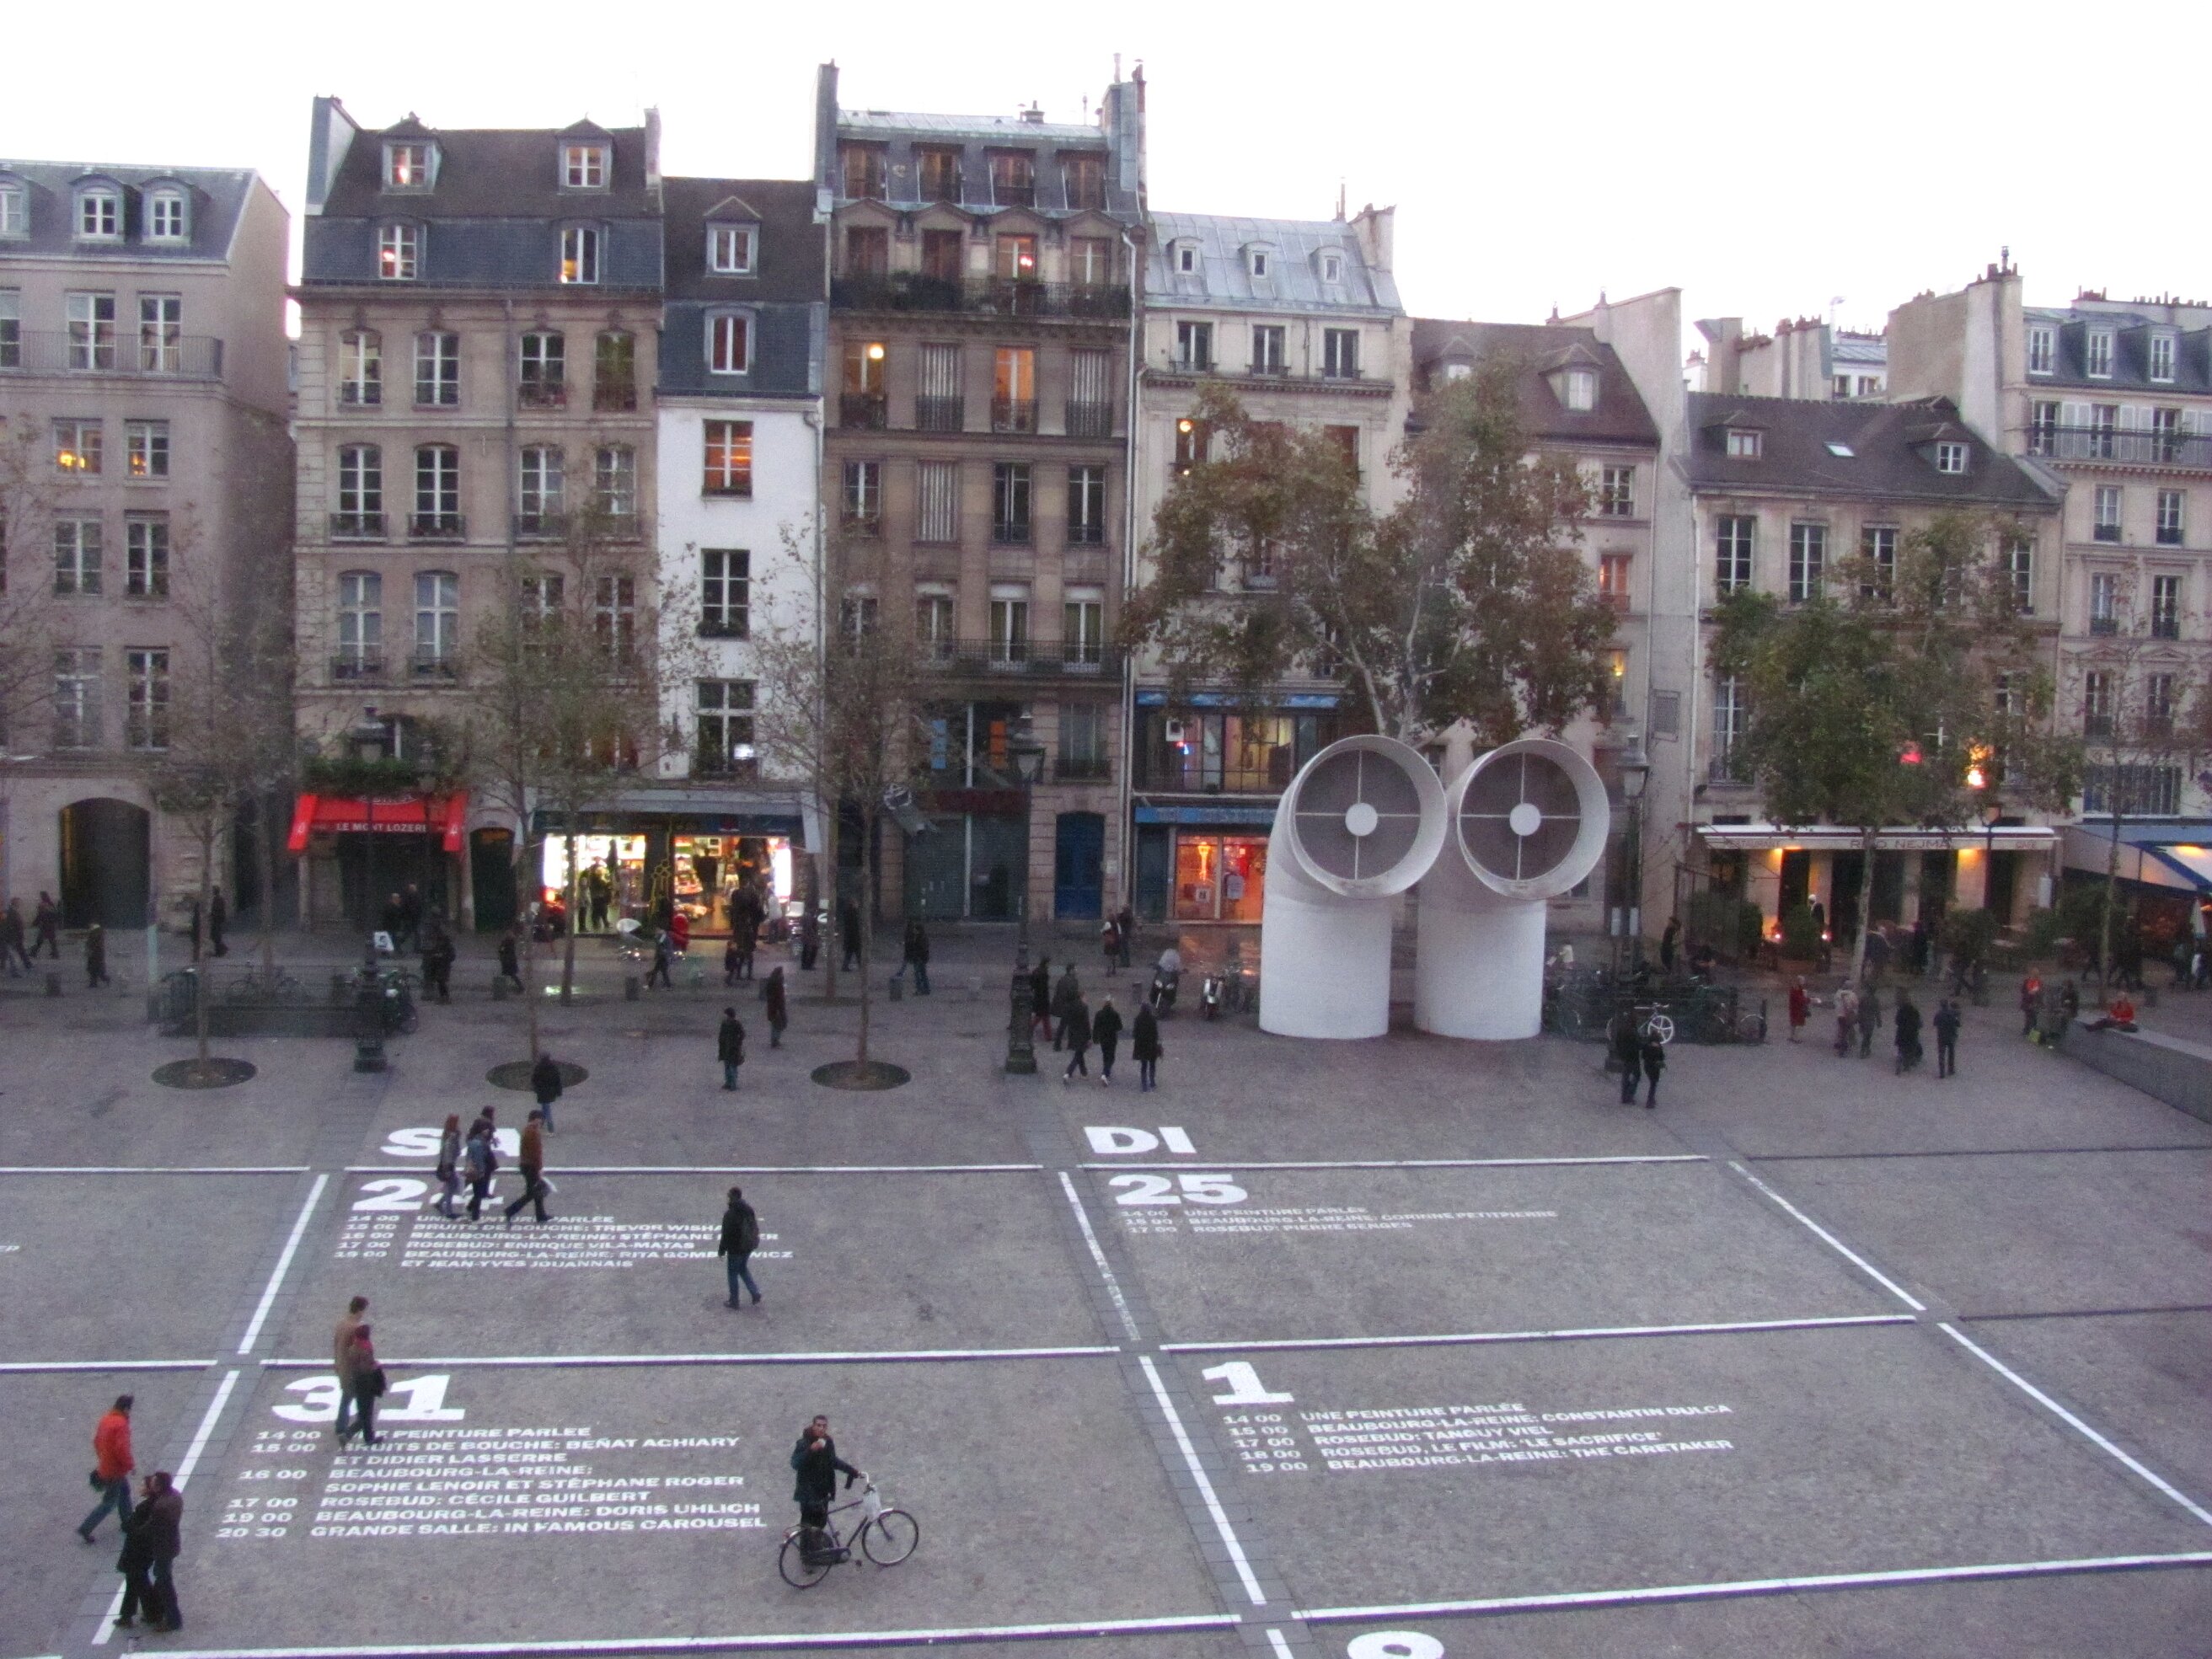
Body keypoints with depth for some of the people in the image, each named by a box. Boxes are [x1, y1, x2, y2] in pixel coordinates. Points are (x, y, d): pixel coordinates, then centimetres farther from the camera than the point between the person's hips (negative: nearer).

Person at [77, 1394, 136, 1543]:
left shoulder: (106, 1418, 1)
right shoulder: (121, 1424, -26)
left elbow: (96, 1440, 12)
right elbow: (121, 1449, -29)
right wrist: (130, 1465, -15)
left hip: (104, 1466, 9)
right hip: (115, 1470, -9)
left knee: (124, 1491, 24)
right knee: (109, 1502, 3)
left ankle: (127, 1522, 35)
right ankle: (85, 1528, 4)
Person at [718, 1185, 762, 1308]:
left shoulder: (730, 1214, -23)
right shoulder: (749, 1210, -1)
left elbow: (726, 1235, -19)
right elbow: (755, 1228, 8)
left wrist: (721, 1250, -7)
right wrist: (754, 1242, 20)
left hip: (735, 1248, -7)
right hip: (748, 1247, 7)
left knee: (733, 1273, 10)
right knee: (743, 1269, 25)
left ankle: (734, 1301, 20)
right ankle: (755, 1293, 13)